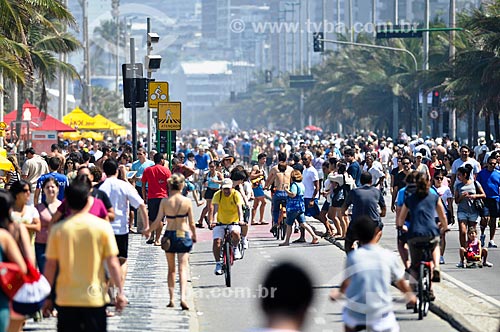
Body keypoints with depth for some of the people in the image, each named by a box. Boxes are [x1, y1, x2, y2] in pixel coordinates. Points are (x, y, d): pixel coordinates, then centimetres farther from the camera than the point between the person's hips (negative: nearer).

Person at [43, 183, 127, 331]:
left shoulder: (58, 229, -3)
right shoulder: (103, 226, -4)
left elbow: (50, 265, 0)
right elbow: (112, 263, -6)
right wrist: (120, 292, 1)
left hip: (66, 298, 1)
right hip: (95, 298, 0)